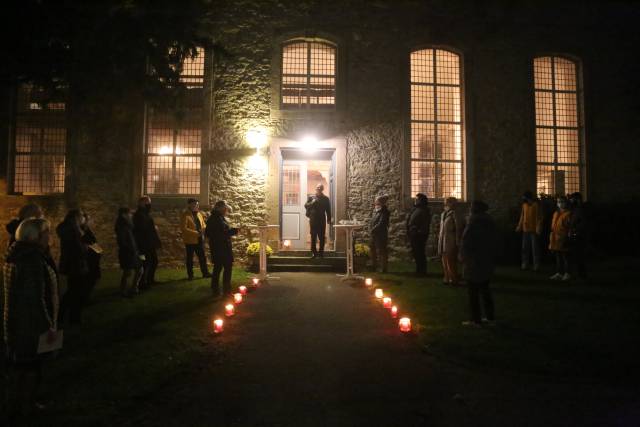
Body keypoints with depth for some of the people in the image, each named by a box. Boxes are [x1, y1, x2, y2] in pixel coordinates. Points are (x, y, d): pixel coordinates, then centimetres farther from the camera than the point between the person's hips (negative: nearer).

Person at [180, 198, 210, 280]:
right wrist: (196, 233, -24)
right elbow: (183, 228, -21)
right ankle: (190, 275, 15)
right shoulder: (185, 215, -14)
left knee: (202, 257, 11)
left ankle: (205, 273, 21)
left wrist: (203, 230, -7)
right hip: (190, 240, -6)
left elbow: (203, 224, 16)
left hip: (200, 239, 6)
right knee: (190, 258, 5)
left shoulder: (199, 214, 8)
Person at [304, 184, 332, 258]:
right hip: (313, 220, 0)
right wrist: (312, 202, -16)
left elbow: (328, 210, 7)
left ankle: (321, 252, 11)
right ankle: (313, 252, 5)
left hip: (322, 220, 1)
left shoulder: (326, 199, 7)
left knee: (322, 237, 2)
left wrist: (329, 220, 2)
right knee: (313, 236, 0)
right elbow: (306, 205, 2)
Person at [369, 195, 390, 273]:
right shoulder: (375, 211, 14)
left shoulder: (384, 212, -11)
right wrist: (370, 229, 1)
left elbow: (381, 223, -20)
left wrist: (373, 230, -17)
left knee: (382, 252, -5)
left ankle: (384, 268, 2)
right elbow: (371, 222, 17)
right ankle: (374, 267, 27)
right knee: (373, 251, 16)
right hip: (374, 235, 9)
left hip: (381, 235, -9)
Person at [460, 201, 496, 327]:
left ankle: (475, 319, 2)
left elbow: (466, 242, -14)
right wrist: (491, 257, 18)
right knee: (485, 289, 18)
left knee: (473, 292, 0)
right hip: (488, 261, 7)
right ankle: (490, 317, 23)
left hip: (474, 262, -7)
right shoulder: (490, 221, 6)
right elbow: (493, 242, 12)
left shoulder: (473, 222, -16)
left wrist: (462, 256, -1)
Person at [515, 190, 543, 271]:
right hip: (525, 229, 6)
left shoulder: (536, 204, -9)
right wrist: (519, 226, 13)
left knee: (535, 248, -1)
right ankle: (525, 265, 16)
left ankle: (536, 266, 5)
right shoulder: (524, 205, 10)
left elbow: (539, 217, -12)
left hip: (534, 230, -6)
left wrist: (538, 228, -18)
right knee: (525, 248, 9)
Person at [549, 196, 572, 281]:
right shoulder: (556, 213, 15)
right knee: (558, 257, 12)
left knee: (565, 257, -1)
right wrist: (551, 239, 14)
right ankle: (559, 273, 19)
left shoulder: (568, 214, -8)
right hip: (555, 238, 8)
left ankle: (567, 274, 6)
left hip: (563, 239, -7)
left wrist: (567, 237, -18)